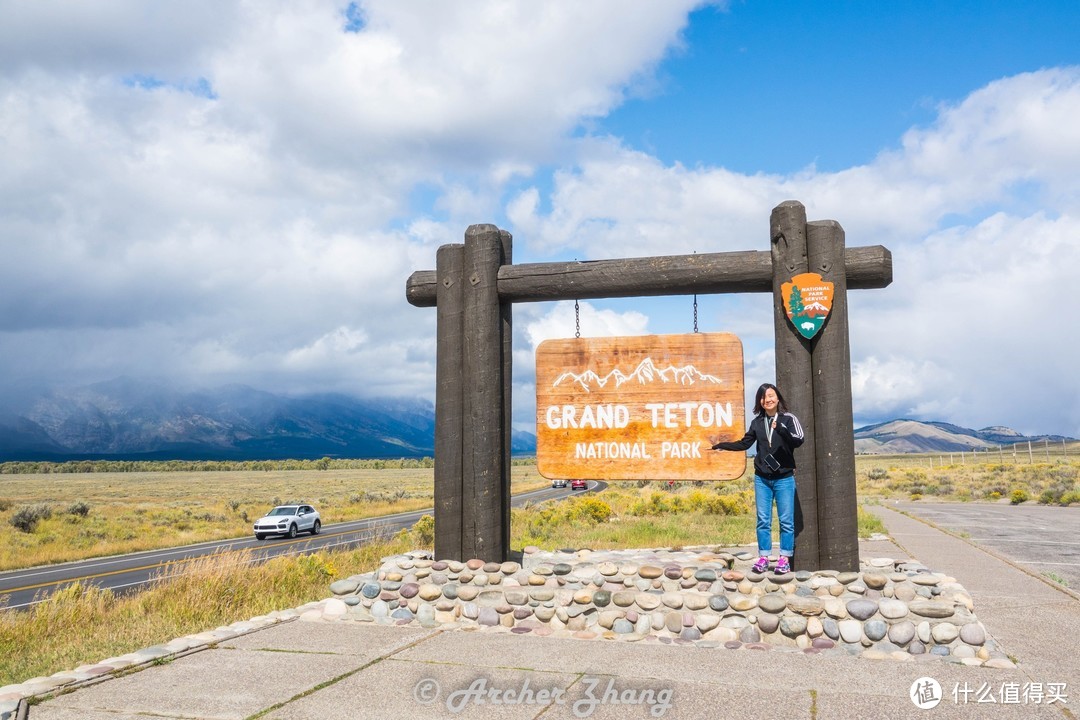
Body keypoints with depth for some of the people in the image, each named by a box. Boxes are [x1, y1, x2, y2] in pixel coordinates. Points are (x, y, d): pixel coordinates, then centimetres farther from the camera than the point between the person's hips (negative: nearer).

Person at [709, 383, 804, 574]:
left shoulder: (788, 419, -5)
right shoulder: (757, 422, 6)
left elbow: (798, 441, -20)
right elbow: (744, 443, 15)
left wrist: (781, 429, -35)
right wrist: (720, 445, 9)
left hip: (784, 478, -3)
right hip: (762, 479, 3)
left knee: (786, 521, 1)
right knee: (763, 520, 6)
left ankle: (785, 559, 10)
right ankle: (763, 558, 13)